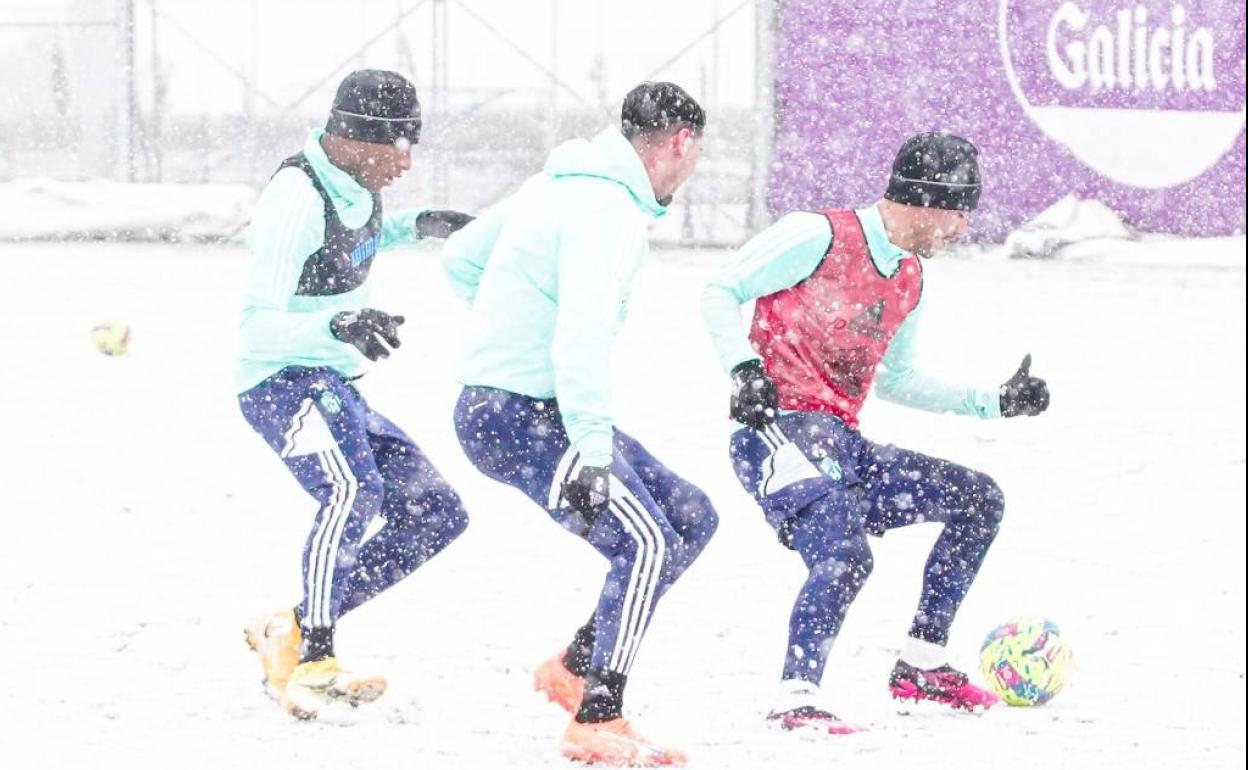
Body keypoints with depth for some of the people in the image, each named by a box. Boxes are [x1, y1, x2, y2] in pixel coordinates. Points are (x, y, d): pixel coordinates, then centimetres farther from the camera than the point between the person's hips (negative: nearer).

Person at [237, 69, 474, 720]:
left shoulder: (354, 184, 5)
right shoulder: (296, 200, -22)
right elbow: (258, 326, -28)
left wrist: (415, 226, 17)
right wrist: (335, 325, -44)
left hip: (333, 389, 10)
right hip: (283, 381, -10)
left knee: (437, 514, 6)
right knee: (353, 491, -36)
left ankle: (288, 633, 3)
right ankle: (311, 658, -36)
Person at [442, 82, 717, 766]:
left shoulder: (559, 185, 13)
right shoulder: (606, 209, -18)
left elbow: (460, 256, 24)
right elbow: (583, 336, -29)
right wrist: (592, 451, -32)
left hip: (496, 402, 10)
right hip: (520, 418, -10)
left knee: (691, 518, 10)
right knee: (646, 542, -21)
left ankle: (575, 666, 13)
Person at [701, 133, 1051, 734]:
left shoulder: (910, 282, 17)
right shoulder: (821, 236, -8)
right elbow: (722, 294, -7)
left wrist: (995, 402, 26)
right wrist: (746, 369, -23)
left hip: (842, 446, 9)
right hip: (781, 429, -9)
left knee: (979, 501, 11)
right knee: (845, 556, -31)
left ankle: (921, 665, 13)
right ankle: (797, 700, -27)